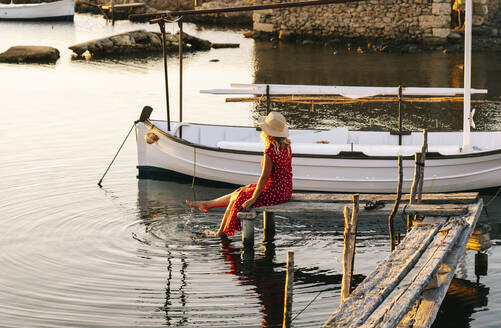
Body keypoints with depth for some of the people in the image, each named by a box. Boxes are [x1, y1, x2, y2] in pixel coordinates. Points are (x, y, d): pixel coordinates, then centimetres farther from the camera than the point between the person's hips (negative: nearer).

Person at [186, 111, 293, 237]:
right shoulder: (286, 145, 5)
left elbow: (265, 176, -21)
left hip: (275, 191, -9)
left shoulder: (270, 150, -23)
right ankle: (206, 204, 34)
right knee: (239, 192, 19)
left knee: (237, 198, 6)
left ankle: (222, 232, 21)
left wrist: (253, 198, -16)